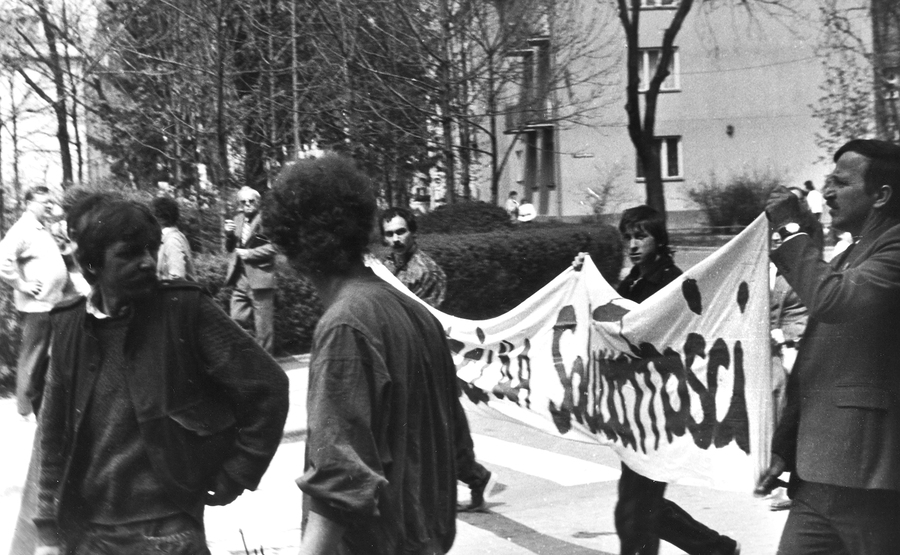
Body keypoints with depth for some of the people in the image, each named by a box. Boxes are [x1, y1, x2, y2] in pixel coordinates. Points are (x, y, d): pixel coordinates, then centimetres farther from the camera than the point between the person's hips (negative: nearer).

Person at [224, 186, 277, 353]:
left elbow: (272, 248, -14)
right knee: (237, 322, 4)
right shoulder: (237, 220, 16)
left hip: (260, 278, -6)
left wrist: (247, 253, -13)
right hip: (240, 278, 6)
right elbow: (230, 248, 19)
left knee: (263, 326, -2)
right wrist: (229, 234, 0)